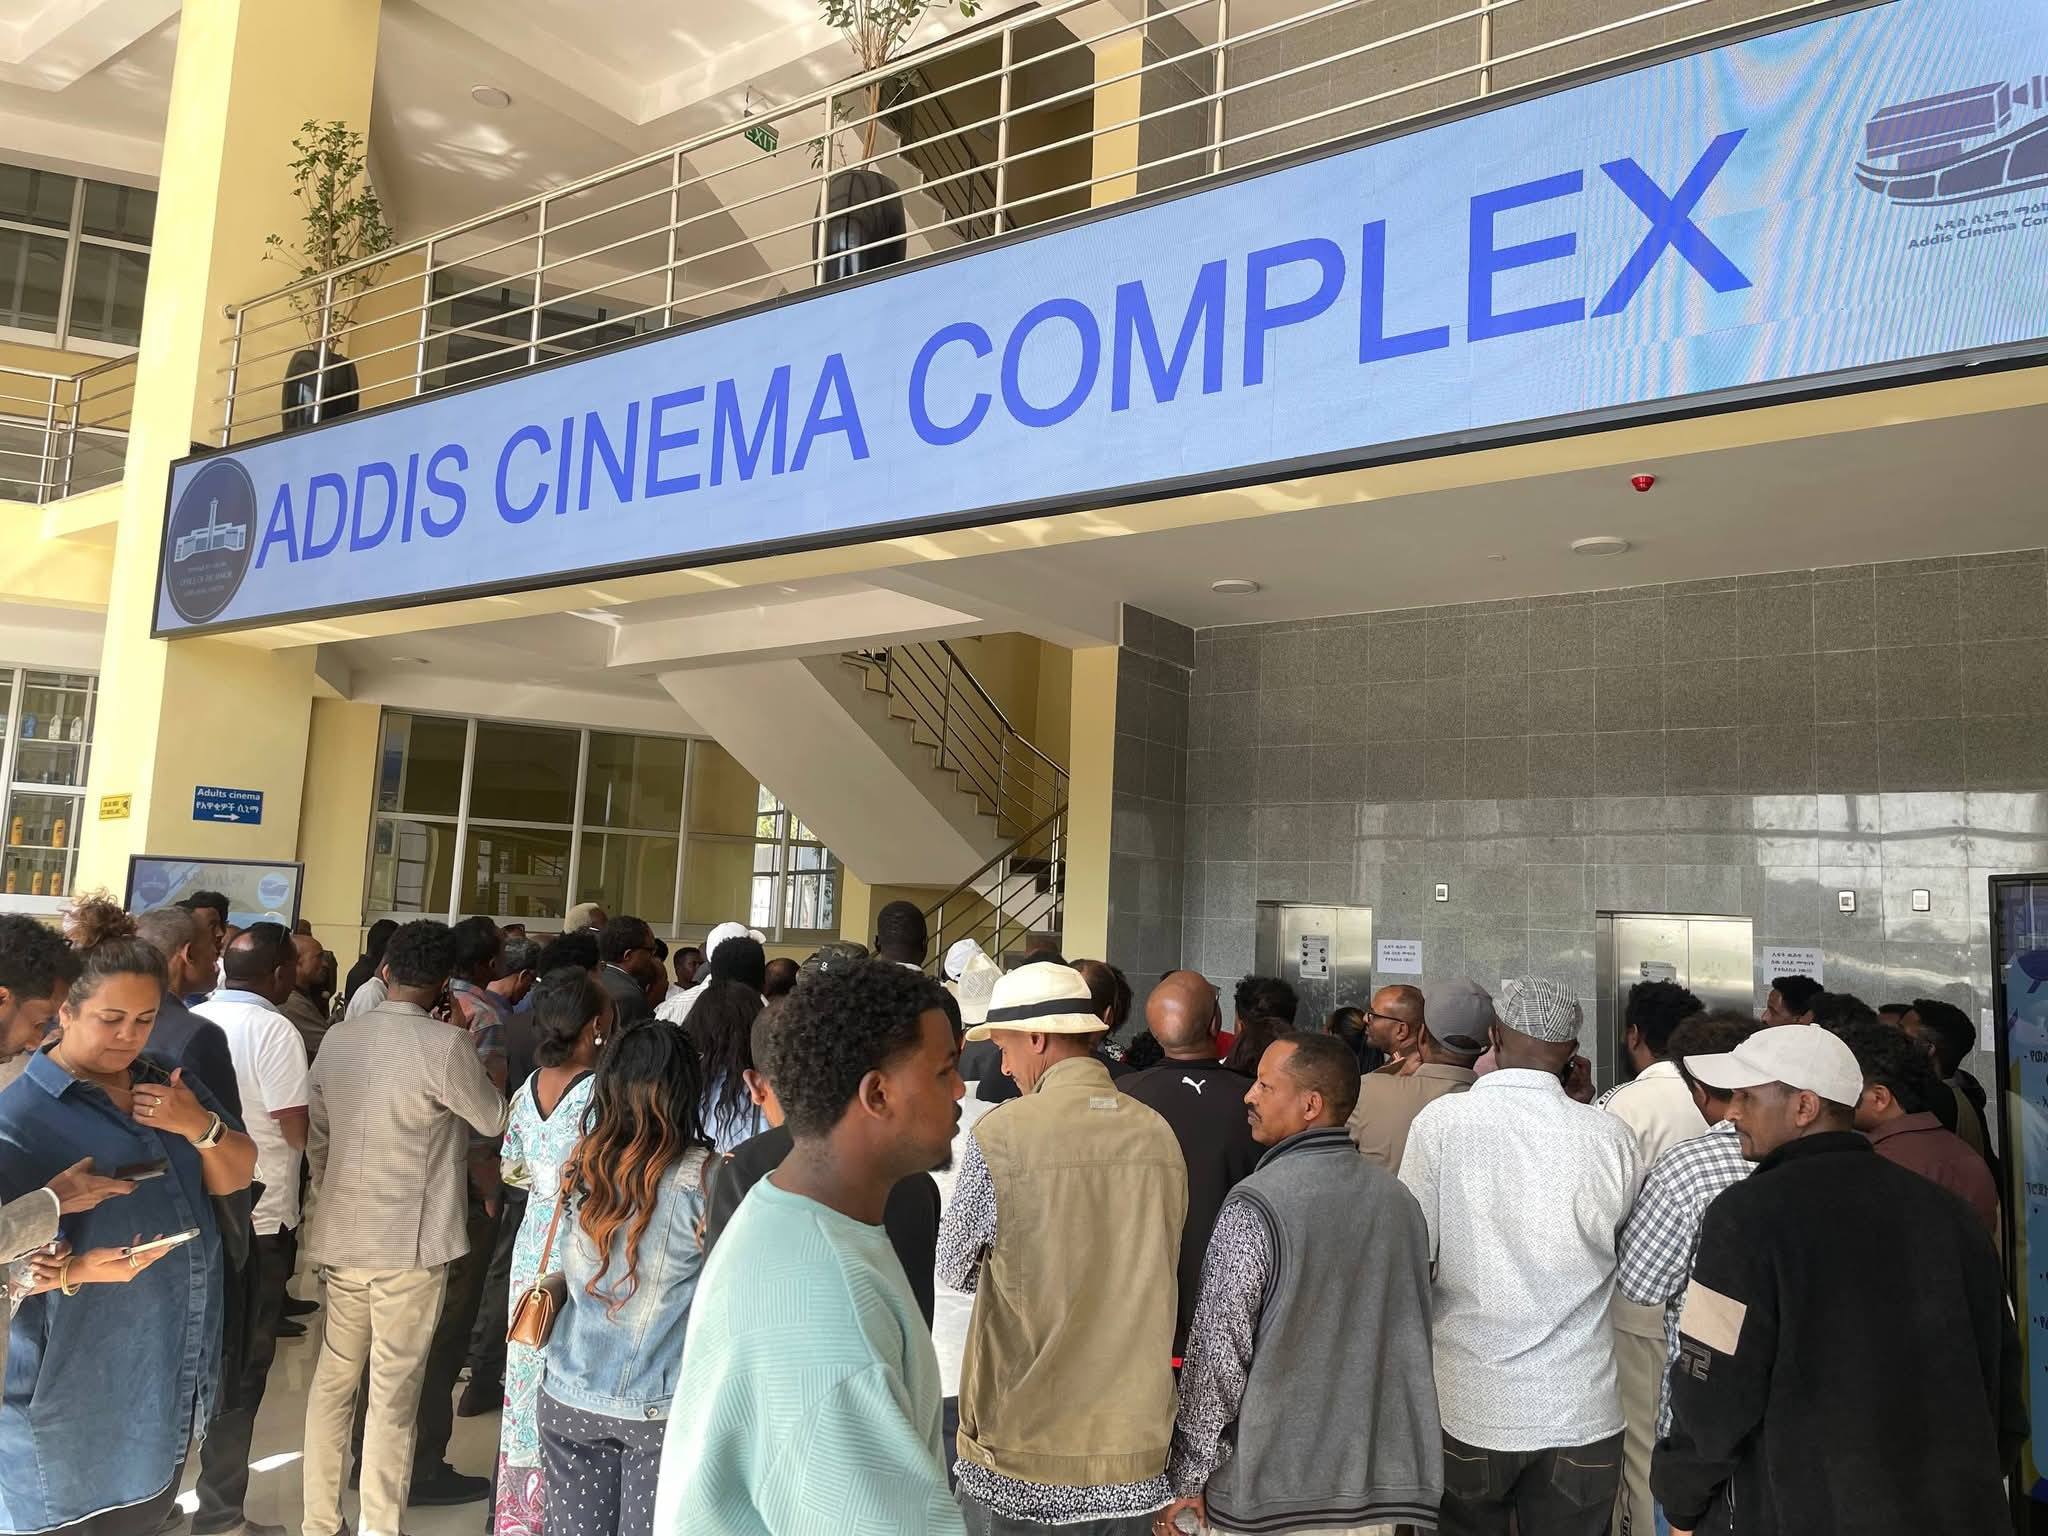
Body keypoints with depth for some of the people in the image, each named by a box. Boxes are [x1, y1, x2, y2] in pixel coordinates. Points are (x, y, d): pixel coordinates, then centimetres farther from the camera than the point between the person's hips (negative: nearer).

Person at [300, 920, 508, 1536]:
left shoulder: (338, 1040, 3)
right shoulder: (446, 1045, -17)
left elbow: (316, 1138, 11)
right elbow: (496, 1121, -4)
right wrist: (478, 1060, 5)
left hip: (342, 1236, 6)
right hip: (410, 1242, -6)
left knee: (334, 1377, 16)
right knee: (394, 1391, 3)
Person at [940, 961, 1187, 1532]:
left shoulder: (999, 1134, -16)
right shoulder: (1159, 1134, -3)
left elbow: (954, 1269, -2)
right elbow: (1156, 1270, 7)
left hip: (1022, 1446, -4)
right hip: (1135, 1444, 4)